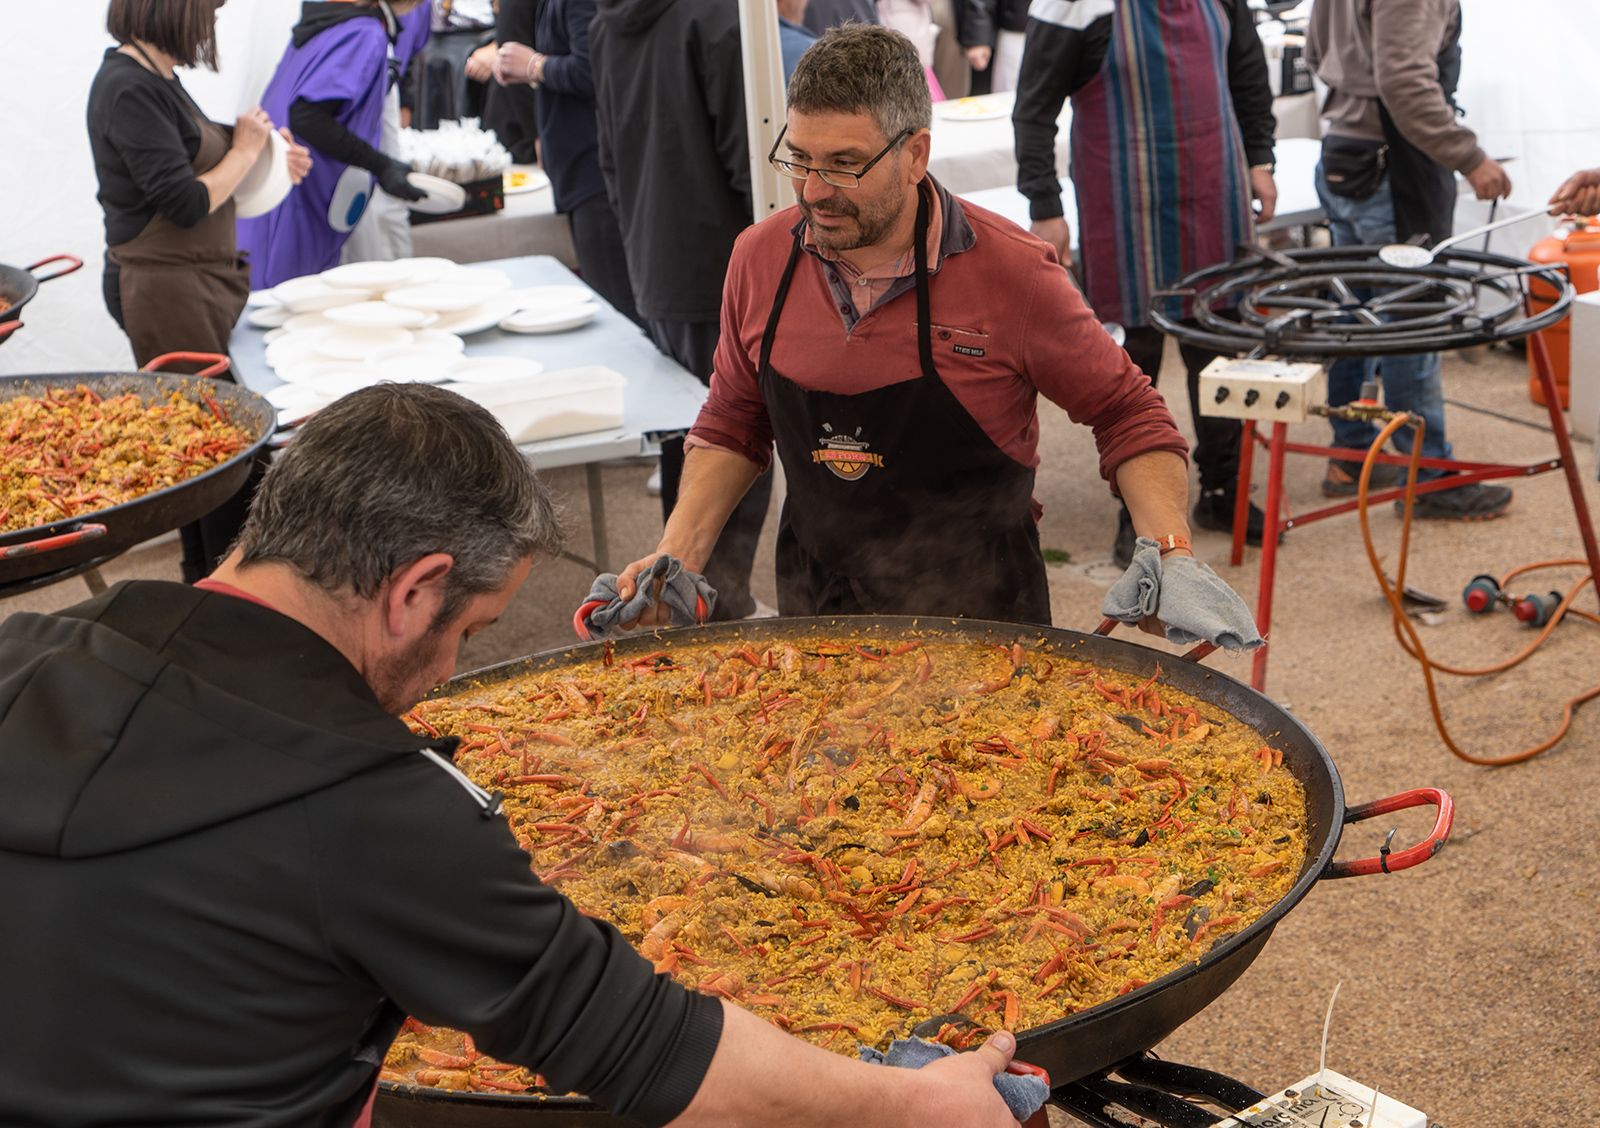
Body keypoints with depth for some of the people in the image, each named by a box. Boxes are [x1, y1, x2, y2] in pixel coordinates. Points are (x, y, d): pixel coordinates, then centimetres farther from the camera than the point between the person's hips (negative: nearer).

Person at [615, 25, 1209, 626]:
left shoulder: (1011, 270, -18)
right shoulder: (759, 257, -6)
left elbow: (1126, 413, -6)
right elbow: (732, 424, 9)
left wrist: (1172, 555, -19)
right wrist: (678, 554, -2)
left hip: (979, 618, -3)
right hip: (813, 610, 3)